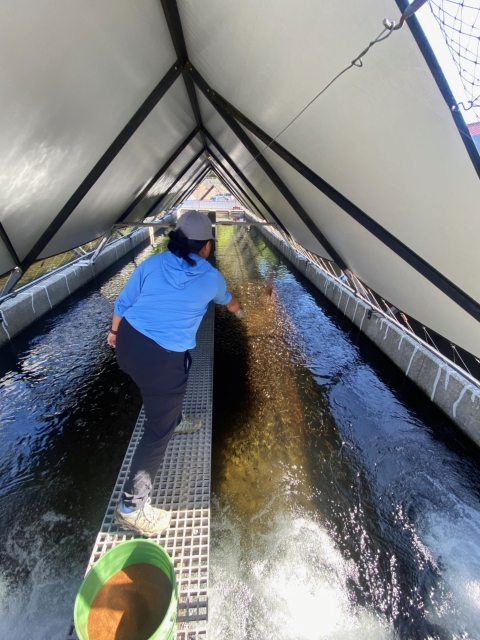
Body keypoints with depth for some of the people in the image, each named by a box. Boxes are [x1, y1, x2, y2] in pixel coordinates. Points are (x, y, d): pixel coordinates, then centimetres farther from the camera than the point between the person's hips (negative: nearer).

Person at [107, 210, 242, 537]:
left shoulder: (152, 263, 7)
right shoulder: (211, 276, 2)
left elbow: (122, 303, 10)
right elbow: (227, 299, 24)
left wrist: (114, 332, 28)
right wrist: (239, 311, 47)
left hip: (129, 341, 7)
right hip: (163, 357, -6)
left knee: (163, 395, 35)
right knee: (158, 431, 11)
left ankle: (175, 420, 61)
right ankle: (132, 507, 24)